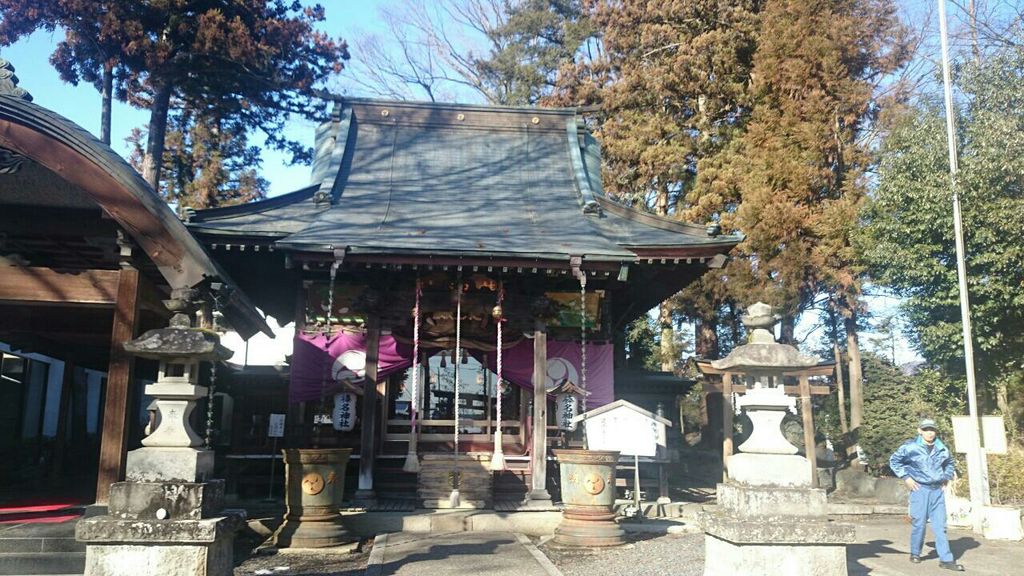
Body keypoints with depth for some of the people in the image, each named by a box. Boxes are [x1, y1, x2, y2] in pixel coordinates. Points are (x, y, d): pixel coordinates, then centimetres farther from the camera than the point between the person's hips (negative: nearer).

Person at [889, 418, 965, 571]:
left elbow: (949, 463, 30)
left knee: (940, 525, 2)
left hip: (937, 491, 4)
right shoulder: (911, 447, -7)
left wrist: (947, 477, 15)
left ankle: (946, 559, 4)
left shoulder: (942, 449, 8)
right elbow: (894, 460, 1)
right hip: (920, 490, -4)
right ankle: (915, 553, 19)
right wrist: (906, 477, -4)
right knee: (919, 523, 0)